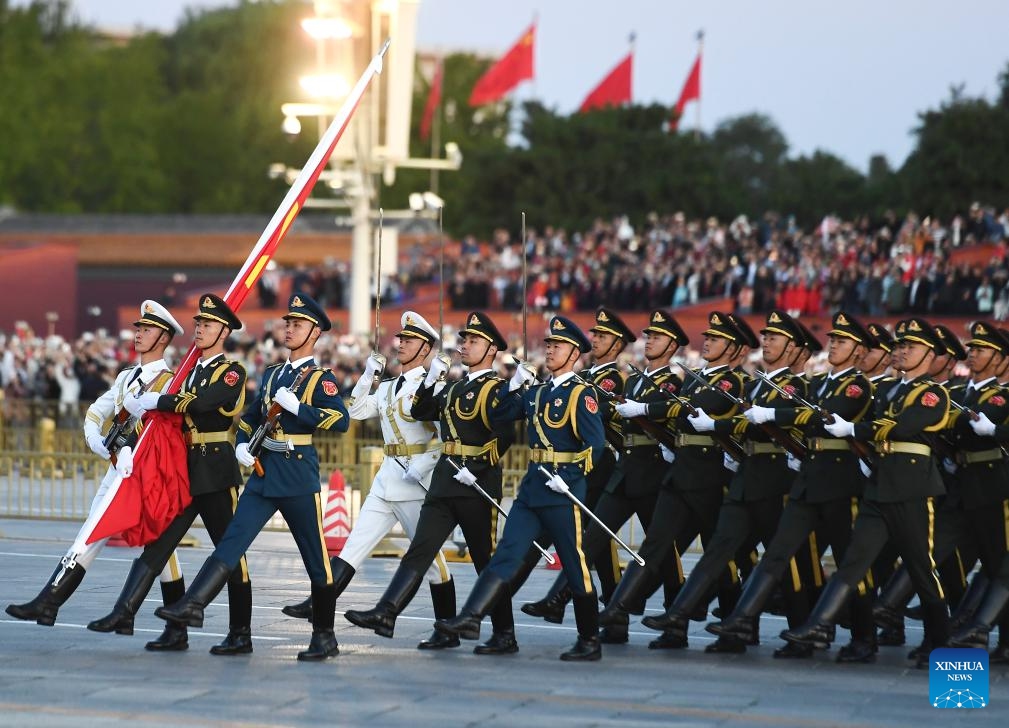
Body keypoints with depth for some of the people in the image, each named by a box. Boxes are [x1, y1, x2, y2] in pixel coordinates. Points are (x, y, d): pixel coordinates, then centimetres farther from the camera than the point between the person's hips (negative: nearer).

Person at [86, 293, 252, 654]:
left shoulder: (232, 373, -6)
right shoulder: (191, 372, 18)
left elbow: (201, 402, -25)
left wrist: (151, 401, -18)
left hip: (216, 472, -7)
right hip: (184, 470, 7)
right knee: (157, 543, -1)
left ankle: (241, 634, 4)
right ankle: (125, 613, -7)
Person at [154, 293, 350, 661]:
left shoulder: (321, 378, -3)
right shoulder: (272, 374, 17)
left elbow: (341, 420, -17)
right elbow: (250, 416, 24)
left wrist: (296, 407, -20)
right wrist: (242, 445, 5)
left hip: (299, 477, -5)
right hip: (263, 473, 5)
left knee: (316, 559, 2)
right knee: (232, 541, -8)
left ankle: (325, 637, 11)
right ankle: (193, 605, -17)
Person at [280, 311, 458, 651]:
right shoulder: (388, 387, 16)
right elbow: (356, 410, 13)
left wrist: (422, 466, -21)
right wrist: (368, 376, 3)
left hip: (416, 480, -7)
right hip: (387, 479, 7)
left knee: (429, 554, 0)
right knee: (355, 545, 2)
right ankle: (318, 605, 0)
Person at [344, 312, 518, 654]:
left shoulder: (496, 389, -7)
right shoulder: (456, 388, 19)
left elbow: (505, 435, -18)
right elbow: (420, 412, 17)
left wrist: (477, 470, -22)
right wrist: (432, 379, 4)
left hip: (477, 482, -8)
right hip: (444, 481, 8)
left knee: (487, 561, -1)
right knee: (419, 550, -2)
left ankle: (505, 635, 7)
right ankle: (386, 613, -10)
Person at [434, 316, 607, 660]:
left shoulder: (581, 394, -7)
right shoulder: (537, 392, 16)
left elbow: (595, 442, -15)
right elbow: (499, 416, 17)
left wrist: (570, 478, -21)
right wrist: (514, 386, 3)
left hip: (563, 490, -7)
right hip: (532, 488, 7)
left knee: (575, 567, 0)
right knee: (507, 554, -2)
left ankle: (590, 642, 8)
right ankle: (471, 618, -10)